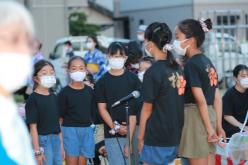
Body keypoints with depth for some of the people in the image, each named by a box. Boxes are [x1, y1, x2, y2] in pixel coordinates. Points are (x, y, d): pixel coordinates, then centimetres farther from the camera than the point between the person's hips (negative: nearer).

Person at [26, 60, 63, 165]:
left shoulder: (53, 97, 11)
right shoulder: (33, 99, -10)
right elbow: (33, 127, -12)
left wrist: (61, 144, 13)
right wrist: (37, 151, -16)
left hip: (56, 139, 7)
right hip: (42, 140, -7)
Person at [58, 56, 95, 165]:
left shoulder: (89, 91, 8)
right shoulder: (65, 93, -4)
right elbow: (60, 117, -3)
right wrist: (60, 139, -7)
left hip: (87, 130, 4)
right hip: (70, 130, -4)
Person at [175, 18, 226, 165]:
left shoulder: (191, 64, -14)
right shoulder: (207, 62, 12)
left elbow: (200, 100, -18)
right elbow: (217, 98, 12)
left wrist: (209, 128, -16)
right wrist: (218, 126, 14)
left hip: (197, 117, -8)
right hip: (210, 115, 9)